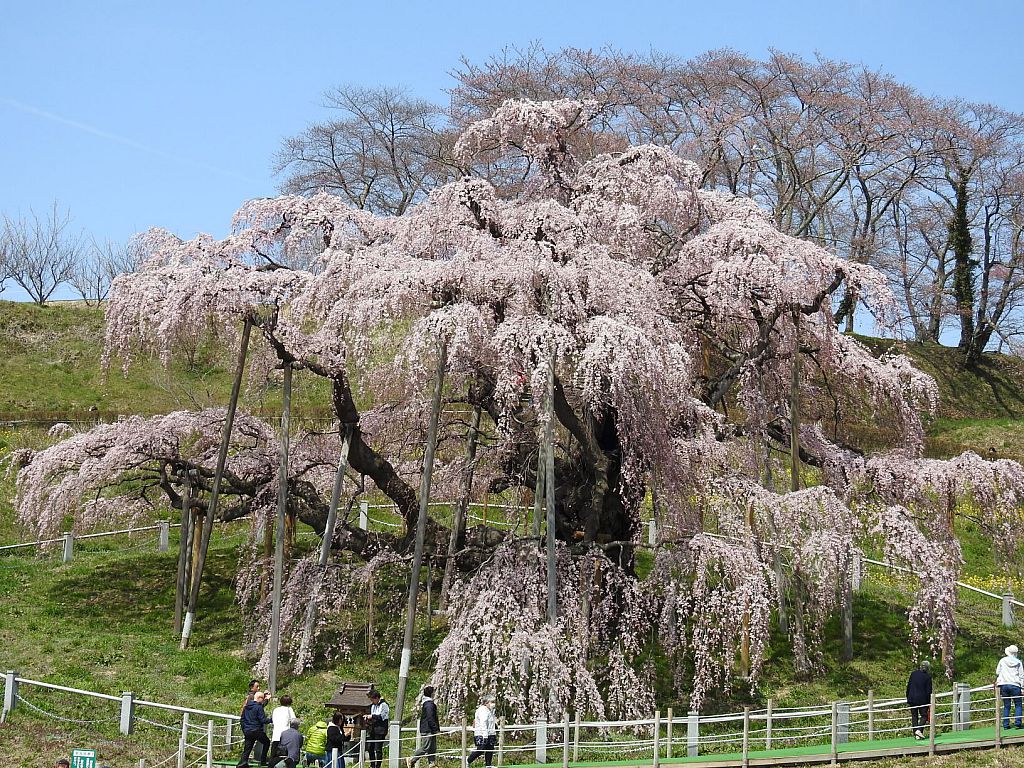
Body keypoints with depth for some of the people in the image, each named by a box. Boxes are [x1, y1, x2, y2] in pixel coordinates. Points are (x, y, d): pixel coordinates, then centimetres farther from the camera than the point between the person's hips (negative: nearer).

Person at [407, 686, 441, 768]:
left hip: (426, 729, 10)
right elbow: (430, 718, -20)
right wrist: (436, 729, -16)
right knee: (425, 748, -8)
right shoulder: (429, 704, -17)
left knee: (432, 748, 10)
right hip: (428, 730, -10)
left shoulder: (425, 703, 15)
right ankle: (411, 760, -4)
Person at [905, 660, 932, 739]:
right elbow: (928, 691, -5)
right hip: (922, 699, -3)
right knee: (924, 716, 8)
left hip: (912, 698, 3)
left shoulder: (913, 673, 3)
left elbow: (908, 686, 7)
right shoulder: (928, 677, -6)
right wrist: (929, 703, 2)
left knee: (914, 716, 8)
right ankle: (919, 730, -13)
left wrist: (908, 698, 15)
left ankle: (916, 734, 6)